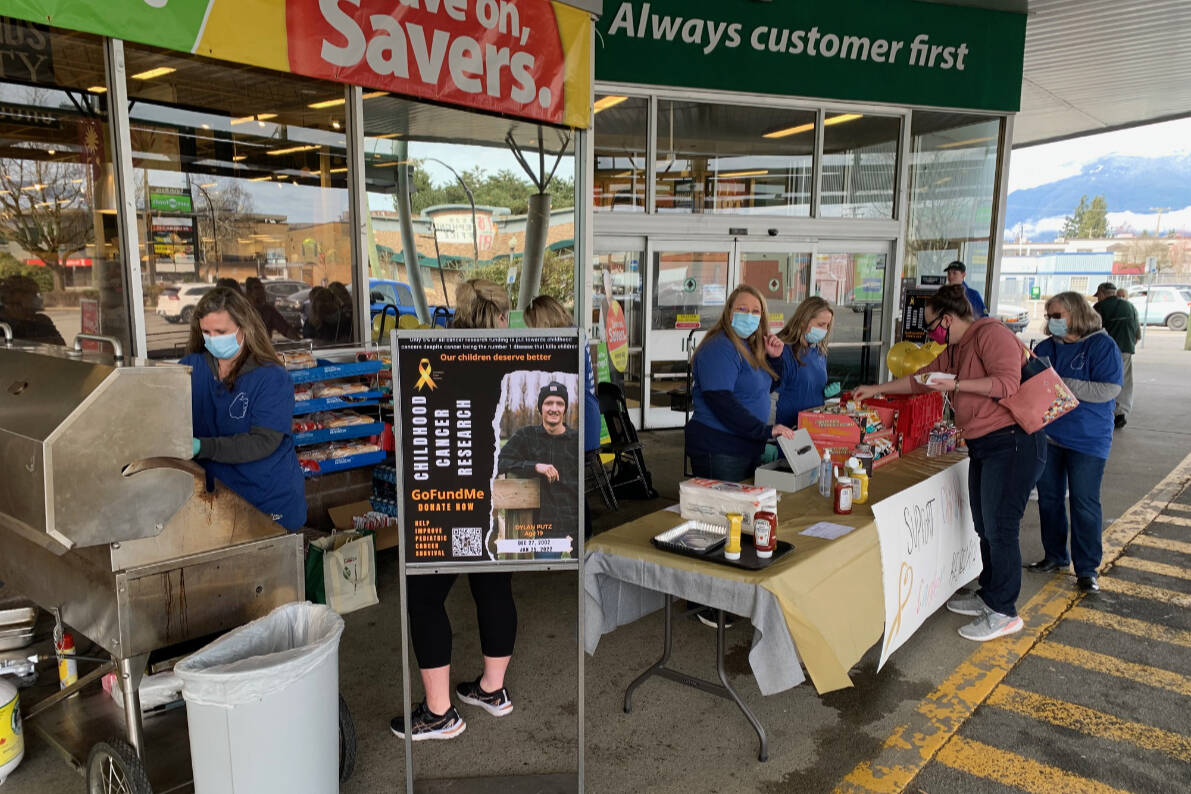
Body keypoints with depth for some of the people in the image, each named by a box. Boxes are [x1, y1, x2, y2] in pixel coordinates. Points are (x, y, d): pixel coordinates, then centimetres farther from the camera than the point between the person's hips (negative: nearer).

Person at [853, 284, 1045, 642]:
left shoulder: (990, 333, -12)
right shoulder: (951, 350, 18)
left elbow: (1008, 382, -23)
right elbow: (920, 377, 29)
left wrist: (955, 384, -21)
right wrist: (877, 389, 30)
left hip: (1013, 442, -10)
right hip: (983, 446, 10)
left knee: (999, 528, -6)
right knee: (985, 527, 14)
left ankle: (1004, 613, 4)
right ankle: (988, 596, 27)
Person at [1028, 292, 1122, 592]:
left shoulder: (1102, 344, -9)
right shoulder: (1046, 346, 8)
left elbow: (1109, 389, -18)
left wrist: (1059, 384, -21)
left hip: (1087, 441, -6)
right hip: (1047, 435, 6)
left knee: (1085, 504, -1)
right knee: (1049, 498, 13)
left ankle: (1087, 568, 11)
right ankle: (1055, 556, 28)